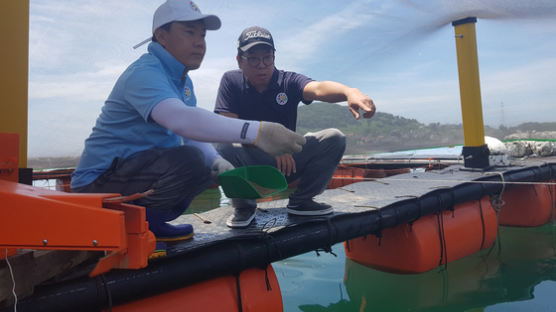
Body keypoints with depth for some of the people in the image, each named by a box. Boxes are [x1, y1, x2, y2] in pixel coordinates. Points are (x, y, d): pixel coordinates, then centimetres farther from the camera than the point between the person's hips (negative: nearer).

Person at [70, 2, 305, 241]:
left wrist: (216, 162, -15)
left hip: (140, 168, 10)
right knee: (189, 161, -30)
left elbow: (193, 132, 7)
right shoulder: (144, 73, -20)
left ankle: (149, 220, 7)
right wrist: (255, 132, -48)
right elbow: (180, 118, -40)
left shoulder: (183, 82, 11)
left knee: (209, 165, 10)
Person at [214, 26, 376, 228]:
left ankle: (300, 201, 1)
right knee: (225, 148, -35)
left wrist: (349, 92, -49)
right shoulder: (231, 81, -5)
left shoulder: (288, 81, -3)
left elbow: (318, 88, -25)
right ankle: (243, 205, -5)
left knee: (334, 139, -14)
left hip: (287, 161, 2)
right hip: (248, 164, -2)